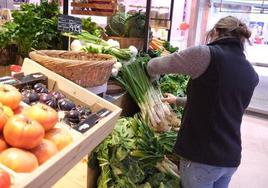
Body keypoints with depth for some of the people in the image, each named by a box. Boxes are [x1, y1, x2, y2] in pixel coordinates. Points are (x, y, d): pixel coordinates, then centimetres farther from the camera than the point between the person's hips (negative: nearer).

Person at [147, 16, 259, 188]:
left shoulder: (206, 54, -14)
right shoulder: (252, 75, 6)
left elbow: (153, 66, -5)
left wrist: (152, 77, 18)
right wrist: (178, 101, 29)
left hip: (201, 156, -6)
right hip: (231, 158, 6)